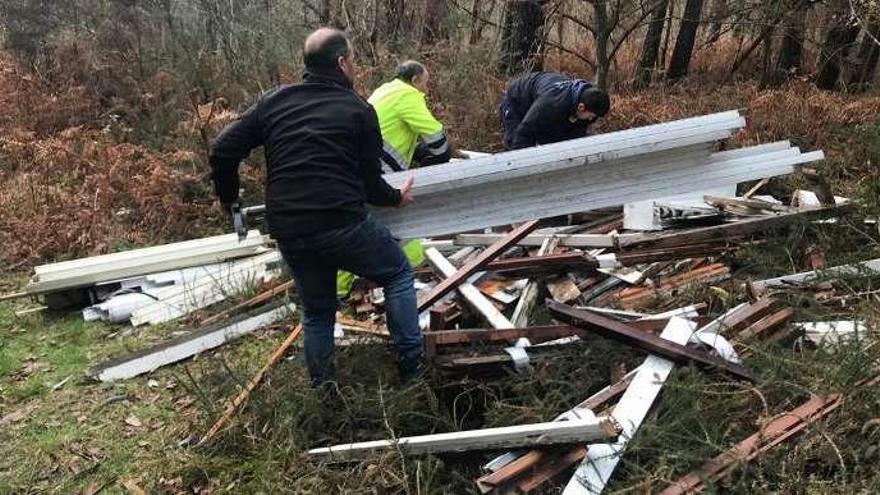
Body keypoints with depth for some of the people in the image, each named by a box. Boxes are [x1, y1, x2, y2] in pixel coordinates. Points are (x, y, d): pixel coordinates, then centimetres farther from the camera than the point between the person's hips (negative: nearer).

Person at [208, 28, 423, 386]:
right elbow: (371, 184, 1)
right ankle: (411, 367, 16)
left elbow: (222, 151, 5)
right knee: (398, 275, 19)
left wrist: (229, 199, 21)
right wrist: (397, 198, 22)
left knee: (316, 311, 23)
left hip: (288, 232, 5)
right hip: (343, 224, -4)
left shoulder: (274, 101, 11)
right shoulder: (359, 110, 0)